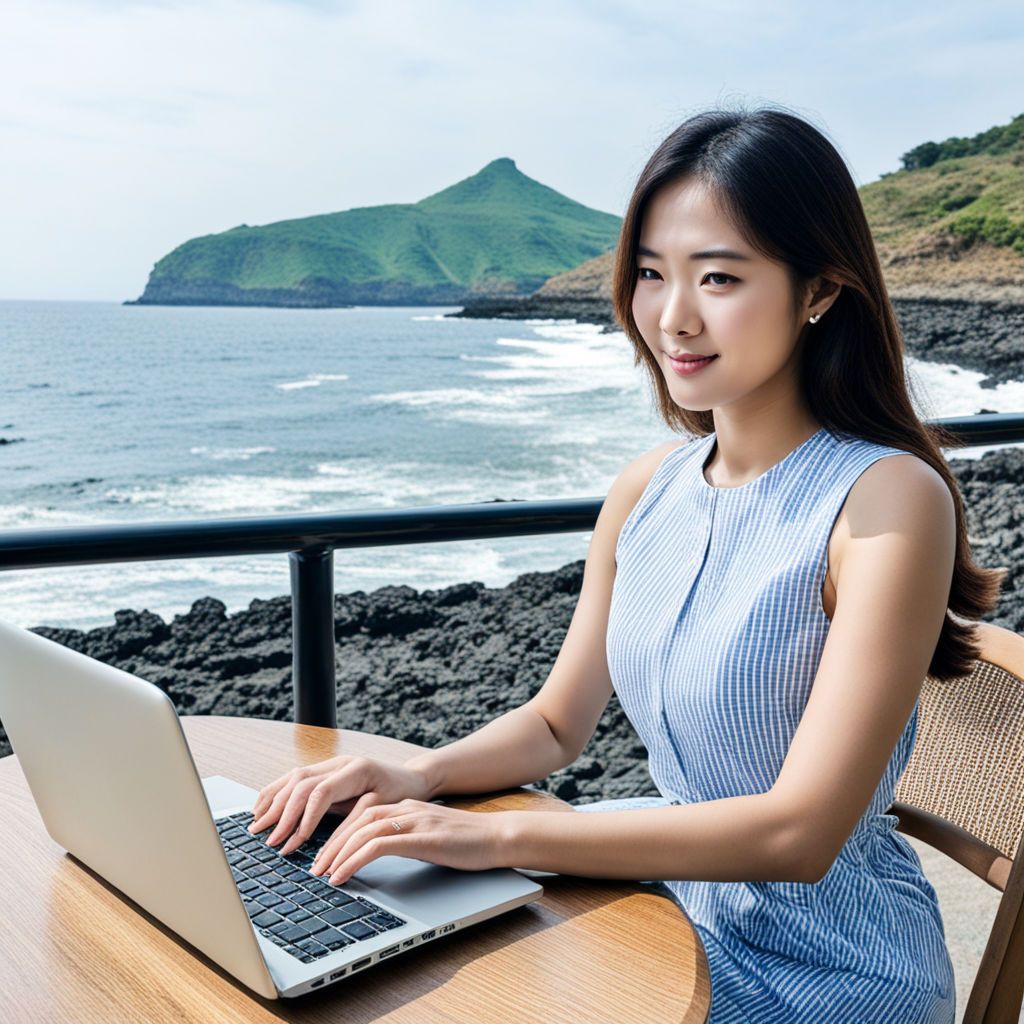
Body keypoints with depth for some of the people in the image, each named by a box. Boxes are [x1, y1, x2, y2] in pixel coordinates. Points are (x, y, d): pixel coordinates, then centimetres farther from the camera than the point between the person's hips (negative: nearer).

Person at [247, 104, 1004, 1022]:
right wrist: (417, 778, -13)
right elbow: (557, 723, 7)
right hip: (672, 907, 5)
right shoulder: (648, 489, -1)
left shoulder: (887, 499, -20)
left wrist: (496, 835, -27)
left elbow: (800, 832, -24)